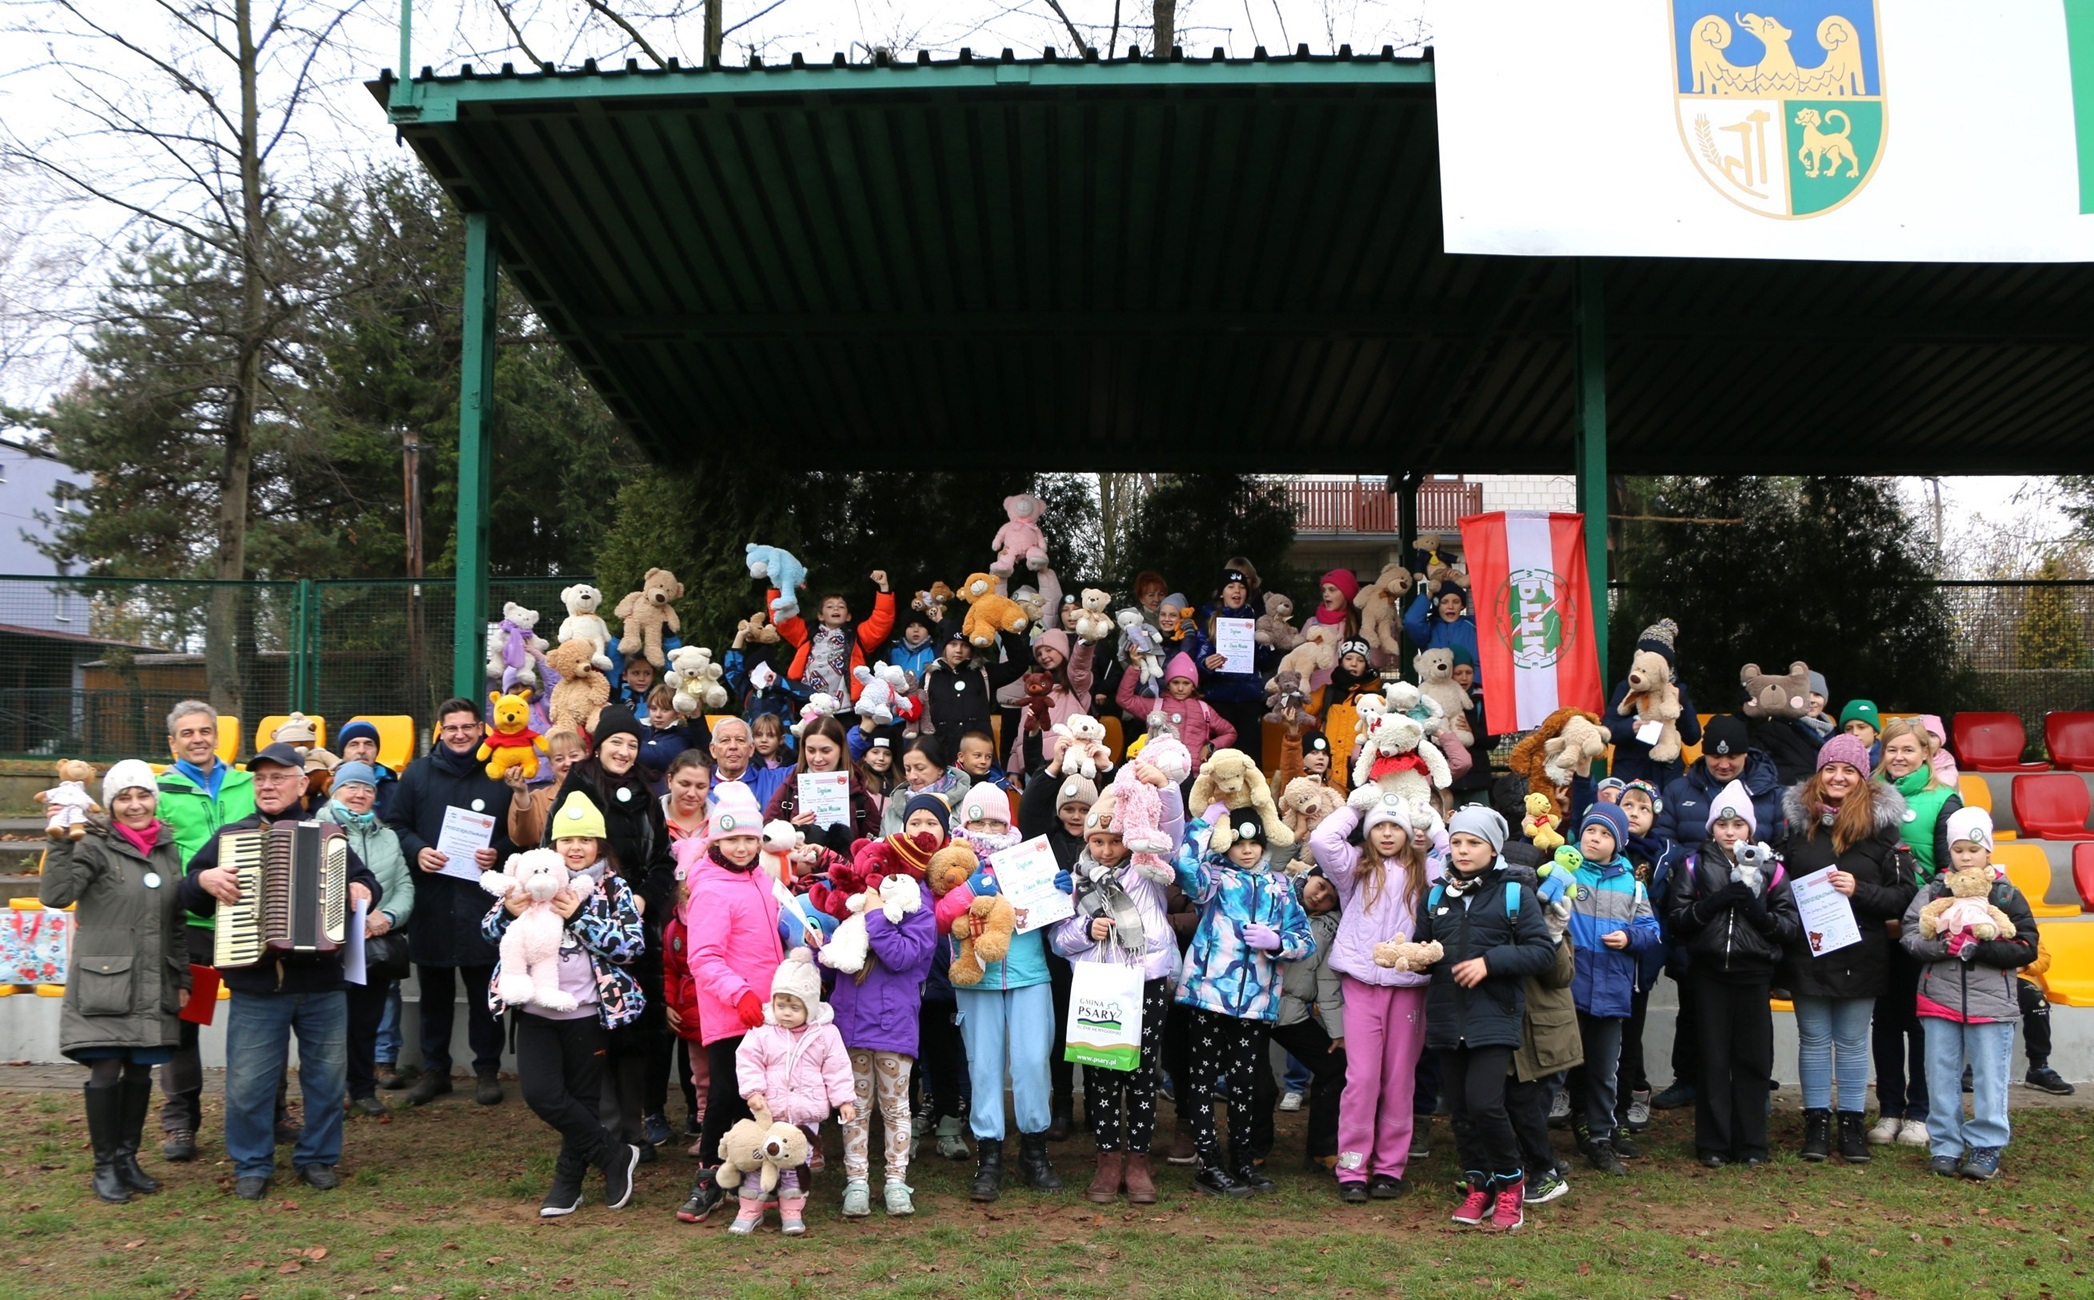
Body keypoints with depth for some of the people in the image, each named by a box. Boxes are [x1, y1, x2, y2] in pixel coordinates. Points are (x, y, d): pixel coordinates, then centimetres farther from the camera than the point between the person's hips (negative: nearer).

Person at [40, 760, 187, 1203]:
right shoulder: (96, 847, -5)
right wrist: (60, 842, -26)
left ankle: (128, 1158, 21)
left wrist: (182, 979, 14)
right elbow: (55, 895, -20)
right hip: (104, 981, -5)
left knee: (140, 1070, 9)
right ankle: (104, 1166, 10)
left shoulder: (168, 850, 11)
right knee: (106, 1070, -3)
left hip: (153, 984, 5)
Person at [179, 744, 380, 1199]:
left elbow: (366, 880, 12)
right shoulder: (230, 836, 9)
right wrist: (204, 879, -11)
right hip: (255, 986, -1)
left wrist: (362, 892, -11)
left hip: (322, 982, 1)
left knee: (326, 1077, 9)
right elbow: (188, 892, 10)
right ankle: (251, 1165, 19)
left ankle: (317, 1158, 25)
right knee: (247, 1083, 2)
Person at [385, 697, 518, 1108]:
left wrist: (499, 853, -12)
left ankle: (487, 1069, 13)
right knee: (434, 990, 10)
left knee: (484, 990, 3)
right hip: (431, 900, 2)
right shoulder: (417, 773, 8)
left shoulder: (499, 775, 3)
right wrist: (416, 850, -9)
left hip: (482, 901, -2)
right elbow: (396, 824, 9)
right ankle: (434, 1068, 21)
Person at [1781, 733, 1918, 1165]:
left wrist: (1859, 890, -19)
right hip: (1807, 952, 2)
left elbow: (1904, 894, -4)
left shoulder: (1881, 825, -4)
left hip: (1860, 955, -1)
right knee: (1813, 1039, 8)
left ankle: (1852, 1122, 19)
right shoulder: (1798, 820, 2)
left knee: (1852, 1041, 8)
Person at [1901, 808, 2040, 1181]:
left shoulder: (2006, 895, 1)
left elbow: (2026, 948, -5)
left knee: (1989, 1077, 4)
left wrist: (1980, 947, -17)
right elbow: (1910, 936, -2)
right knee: (1942, 1075, 7)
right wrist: (1942, 945, -20)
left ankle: (1986, 1147, 14)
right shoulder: (1933, 891, 4)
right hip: (1940, 999, 2)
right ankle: (1945, 1145, 17)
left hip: (1991, 1002, -1)